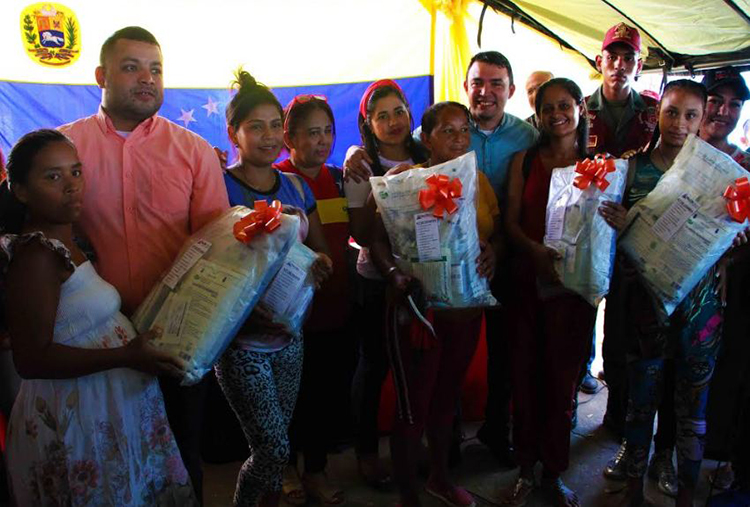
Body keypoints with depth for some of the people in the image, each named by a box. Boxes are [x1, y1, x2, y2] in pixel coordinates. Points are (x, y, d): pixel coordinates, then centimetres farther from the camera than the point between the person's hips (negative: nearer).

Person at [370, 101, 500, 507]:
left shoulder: (478, 179, 9)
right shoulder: (402, 178, -7)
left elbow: (497, 230, 12)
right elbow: (378, 238, -12)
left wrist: (492, 251, -10)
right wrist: (395, 274, -28)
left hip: (467, 306, 5)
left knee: (446, 396, 21)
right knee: (413, 404, 3)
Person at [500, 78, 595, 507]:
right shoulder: (525, 161, 6)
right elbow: (511, 221, 1)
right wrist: (535, 250, -19)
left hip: (575, 283, 0)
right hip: (528, 279, 1)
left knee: (564, 376, 8)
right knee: (526, 375, 6)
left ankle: (554, 472, 27)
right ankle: (526, 468, 25)